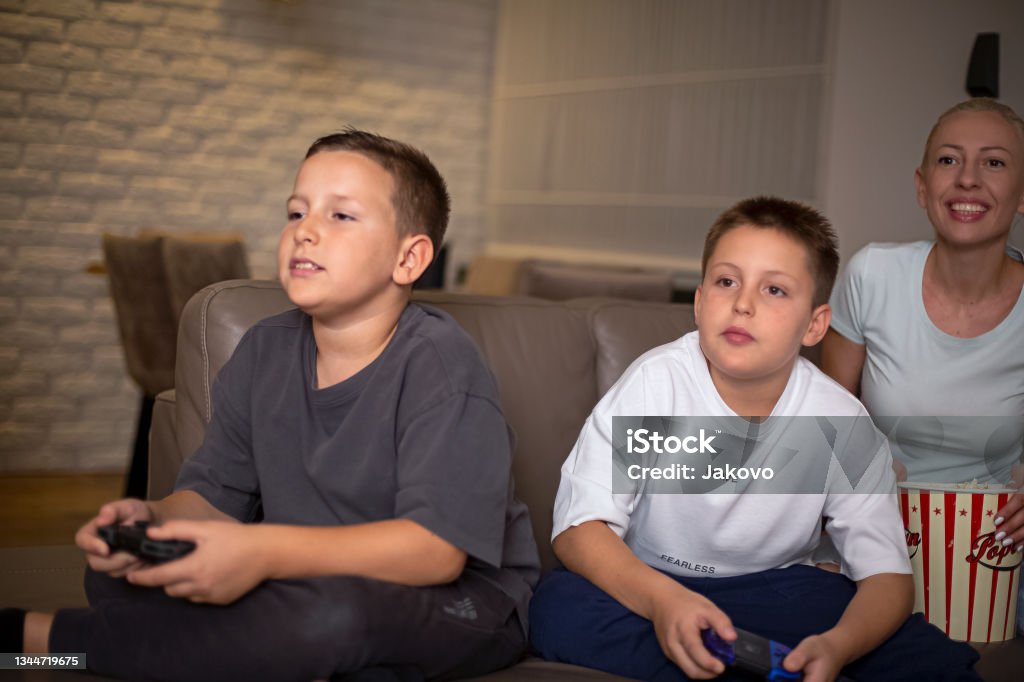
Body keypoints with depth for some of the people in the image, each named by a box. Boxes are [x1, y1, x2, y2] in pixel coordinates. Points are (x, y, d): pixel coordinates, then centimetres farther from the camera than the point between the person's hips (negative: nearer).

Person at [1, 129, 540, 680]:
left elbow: (439, 548, -26)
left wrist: (264, 553, -35)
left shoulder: (441, 365, -18)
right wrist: (152, 520, -21)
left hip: (461, 602, -6)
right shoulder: (264, 352, 5)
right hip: (311, 582, 6)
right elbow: (216, 494, 4)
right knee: (113, 571, -9)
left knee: (331, 611, -39)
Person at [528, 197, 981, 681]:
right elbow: (579, 525, -21)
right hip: (647, 584, 1)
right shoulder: (654, 383, -18)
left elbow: (886, 574, -9)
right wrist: (662, 600, -41)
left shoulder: (843, 424, -12)